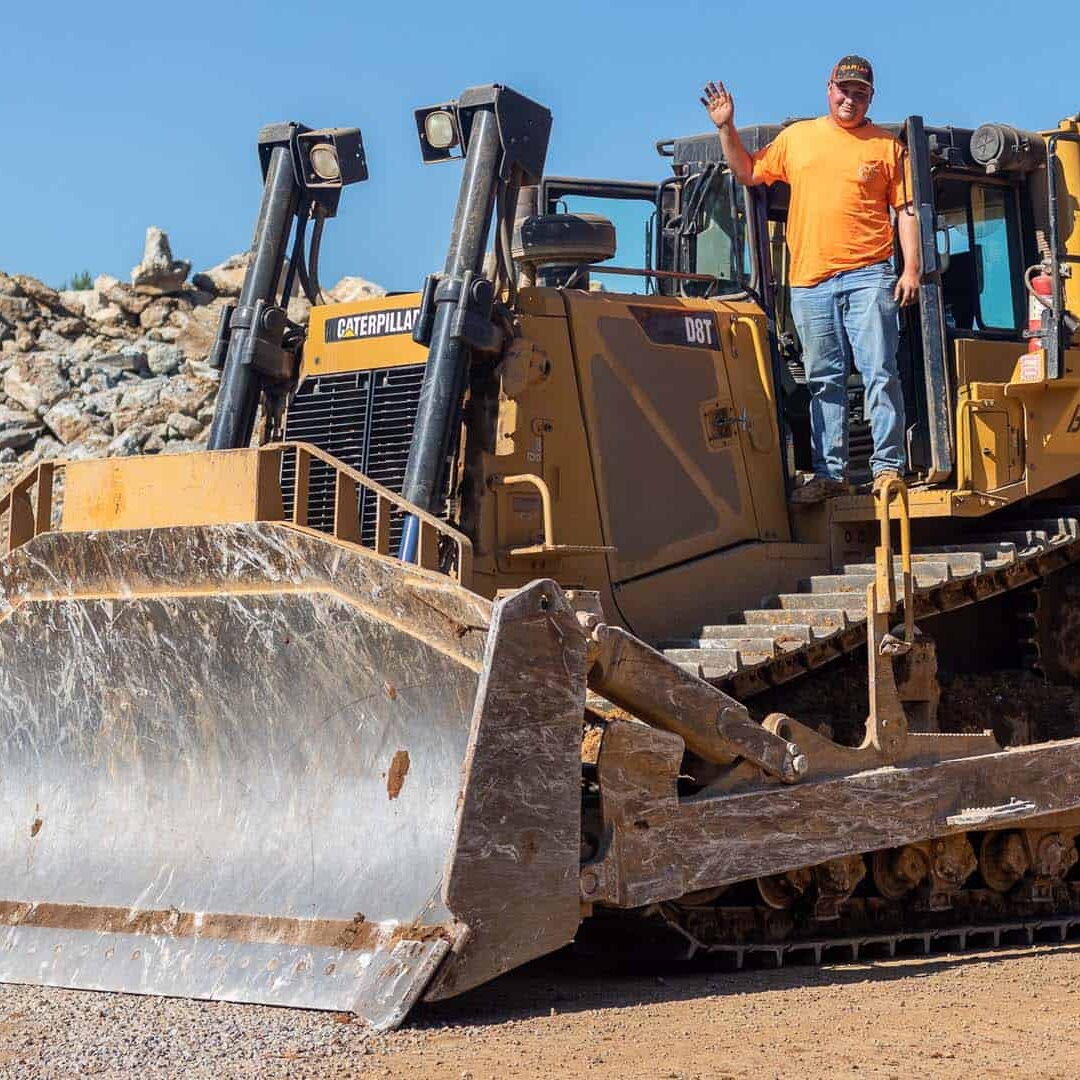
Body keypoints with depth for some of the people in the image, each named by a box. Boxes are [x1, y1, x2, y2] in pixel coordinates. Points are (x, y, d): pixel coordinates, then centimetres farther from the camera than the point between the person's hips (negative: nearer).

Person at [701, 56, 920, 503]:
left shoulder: (886, 146, 7)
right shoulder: (797, 137, 15)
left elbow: (906, 211, 5)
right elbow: (747, 171, 22)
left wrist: (911, 269, -4)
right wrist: (726, 128, 10)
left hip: (867, 276, -3)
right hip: (810, 281, 3)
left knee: (879, 373, -8)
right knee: (823, 380, 6)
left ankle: (888, 466, -6)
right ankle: (829, 472, 9)